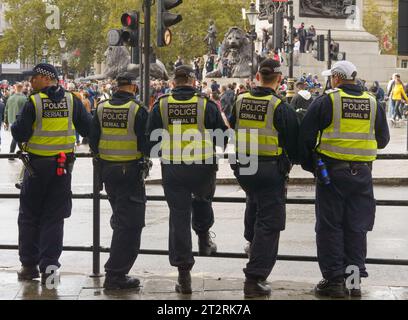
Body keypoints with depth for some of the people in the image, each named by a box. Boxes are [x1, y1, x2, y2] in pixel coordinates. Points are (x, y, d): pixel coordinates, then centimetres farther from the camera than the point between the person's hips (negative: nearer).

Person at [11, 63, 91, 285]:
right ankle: (49, 264, 1)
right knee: (54, 217, 8)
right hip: (63, 165, 3)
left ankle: (29, 265, 14)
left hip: (37, 164, -3)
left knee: (29, 216, 11)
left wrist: (15, 126, 11)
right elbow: (88, 129, 5)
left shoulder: (34, 102, -11)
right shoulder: (71, 101, 0)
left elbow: (20, 135, -10)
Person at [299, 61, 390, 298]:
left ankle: (334, 280, 4)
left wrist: (309, 165, 9)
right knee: (356, 228, 10)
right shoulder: (373, 103, 5)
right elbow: (383, 140, 16)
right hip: (362, 174, 3)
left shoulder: (326, 101, -6)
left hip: (332, 170, -3)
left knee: (330, 227, 4)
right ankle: (354, 280, 12)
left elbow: (305, 136, -4)